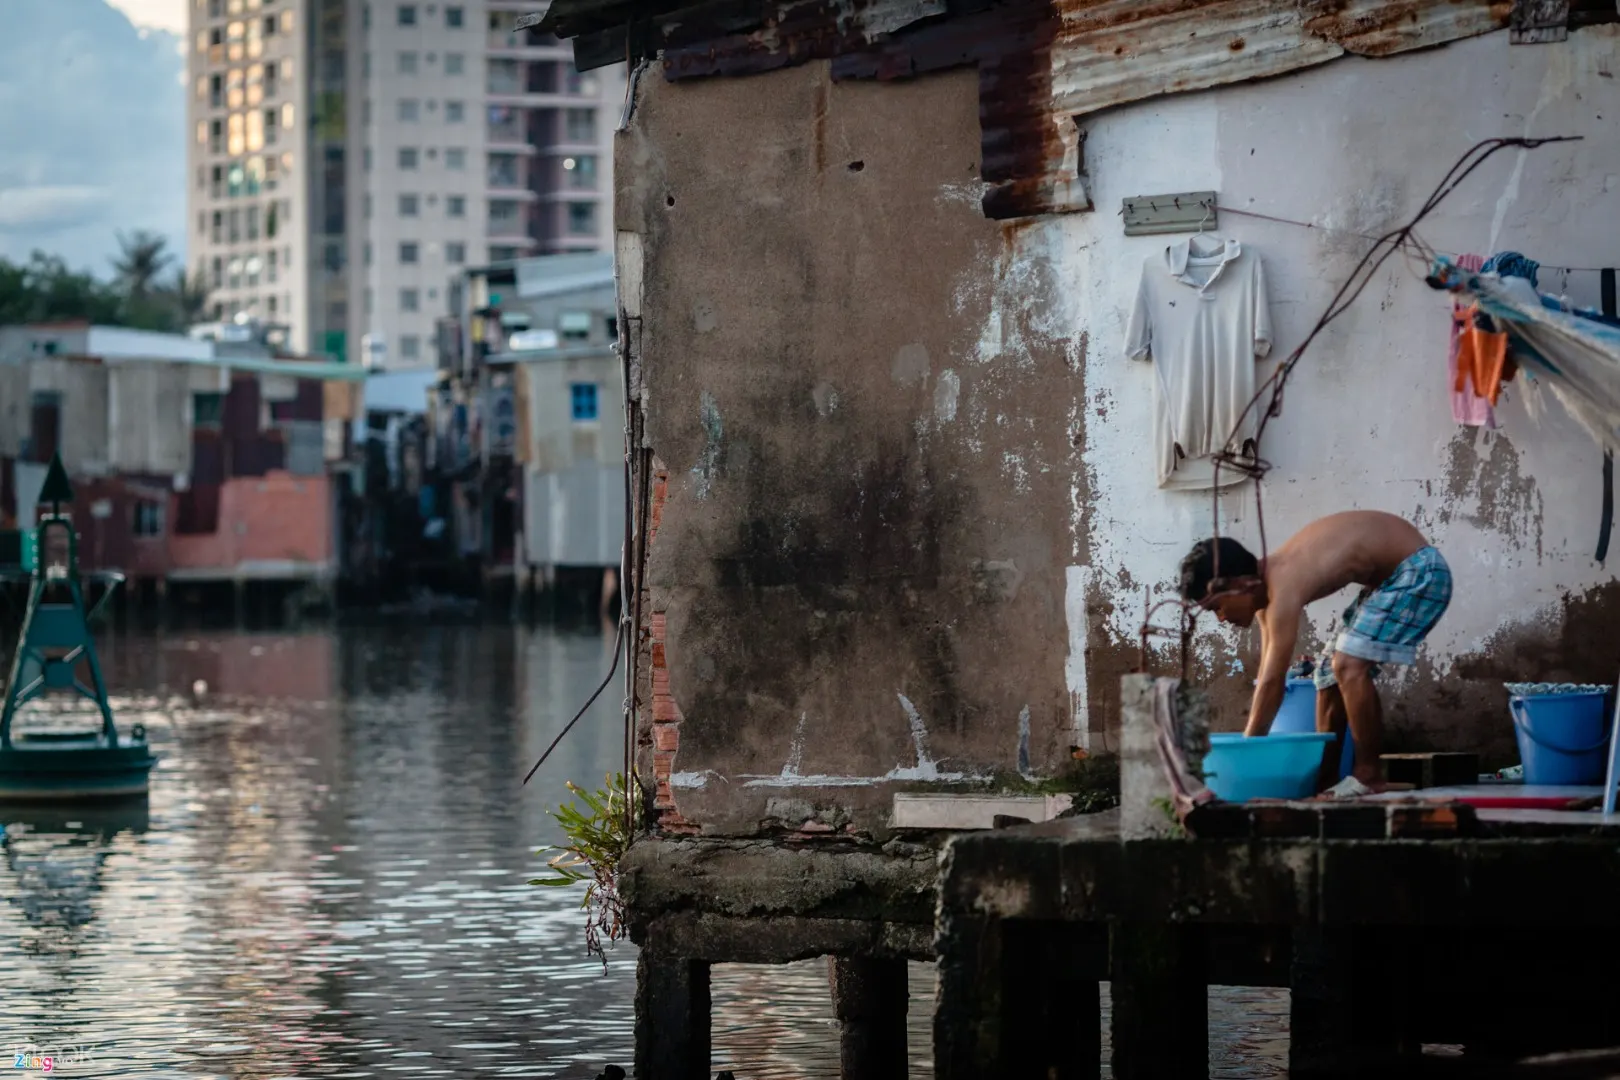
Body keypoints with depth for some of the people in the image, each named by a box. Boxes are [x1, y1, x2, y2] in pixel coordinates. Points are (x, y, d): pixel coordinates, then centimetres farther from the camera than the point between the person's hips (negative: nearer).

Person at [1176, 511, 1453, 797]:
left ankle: (1368, 774, -13)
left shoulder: (1283, 587, -28)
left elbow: (1273, 681, -26)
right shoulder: (1266, 586, 1)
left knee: (1349, 665, -20)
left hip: (1418, 571, -10)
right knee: (1332, 669, 11)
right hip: (1391, 575, 10)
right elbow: (1266, 676, 7)